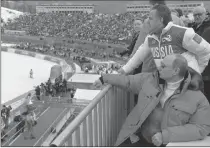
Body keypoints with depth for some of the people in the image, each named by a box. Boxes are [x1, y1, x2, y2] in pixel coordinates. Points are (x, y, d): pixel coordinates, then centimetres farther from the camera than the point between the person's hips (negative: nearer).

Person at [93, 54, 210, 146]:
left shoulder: (197, 97, -8)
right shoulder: (150, 79, 3)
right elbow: (128, 81, 19)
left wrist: (165, 135, -18)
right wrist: (104, 78, 25)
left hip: (169, 144, -4)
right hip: (140, 138, 4)